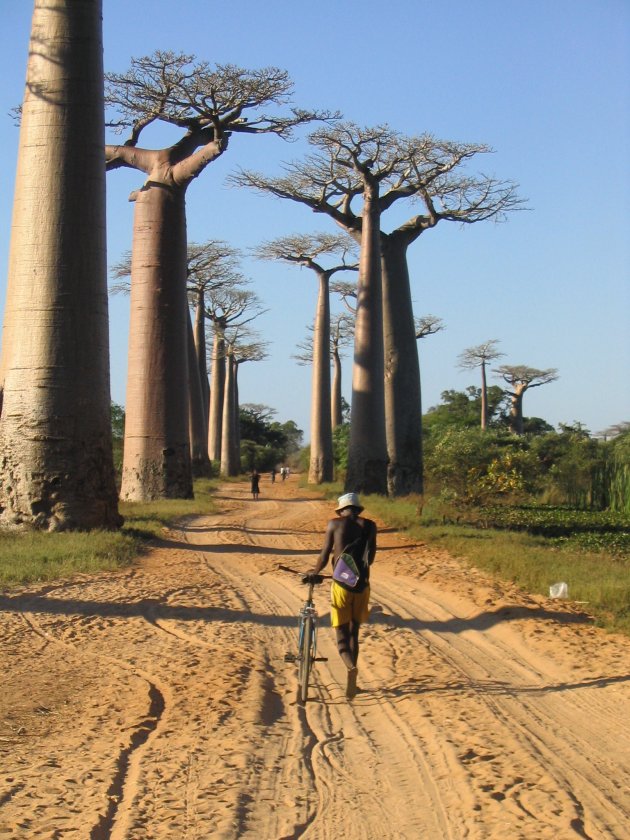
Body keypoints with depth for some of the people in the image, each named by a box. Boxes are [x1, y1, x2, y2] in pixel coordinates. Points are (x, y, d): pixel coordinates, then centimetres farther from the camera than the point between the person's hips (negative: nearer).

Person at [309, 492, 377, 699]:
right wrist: (363, 568, -3)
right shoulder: (369, 525, 9)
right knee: (354, 633, 18)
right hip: (362, 585, 2)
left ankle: (351, 667, -31)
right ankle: (351, 682, 19)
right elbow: (370, 550, -5)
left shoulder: (334, 524, 2)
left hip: (341, 584, -2)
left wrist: (315, 572, 19)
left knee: (342, 635, 0)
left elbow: (324, 555, 4)